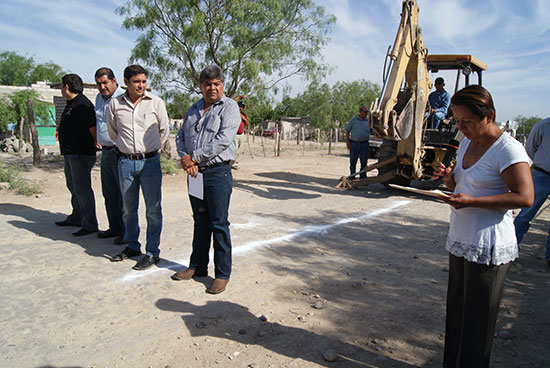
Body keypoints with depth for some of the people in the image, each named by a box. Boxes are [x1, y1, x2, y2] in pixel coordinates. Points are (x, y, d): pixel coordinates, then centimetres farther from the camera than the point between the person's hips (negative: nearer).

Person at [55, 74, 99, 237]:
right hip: (70, 154, 11)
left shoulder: (82, 104, -17)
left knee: (82, 189, -9)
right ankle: (76, 218, 33)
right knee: (73, 187, 20)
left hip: (81, 154, -11)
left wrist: (95, 144, -13)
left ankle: (89, 224, -2)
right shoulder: (71, 104, 17)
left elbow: (92, 127, -21)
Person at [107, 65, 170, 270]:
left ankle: (152, 252, 10)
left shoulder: (156, 103, -1)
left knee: (153, 209, 0)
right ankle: (132, 246, 30)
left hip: (149, 161, -2)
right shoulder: (115, 104, 4)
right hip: (125, 162, 3)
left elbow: (164, 131, 10)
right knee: (128, 209, 13)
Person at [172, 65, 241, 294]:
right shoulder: (194, 109, 17)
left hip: (218, 173, -6)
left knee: (219, 224, -1)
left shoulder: (229, 107, -4)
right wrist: (184, 158, -6)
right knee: (200, 221, 16)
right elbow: (181, 136, 15)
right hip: (194, 173, 6)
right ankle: (198, 266, 30)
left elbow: (223, 140, -17)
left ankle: (222, 274, 11)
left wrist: (194, 158, -14)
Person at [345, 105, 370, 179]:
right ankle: (352, 178, 16)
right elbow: (347, 131, 4)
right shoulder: (353, 120, 4)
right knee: (353, 162, 6)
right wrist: (347, 143, -4)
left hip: (364, 144, 1)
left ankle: (362, 177, 13)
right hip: (354, 143, -1)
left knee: (364, 162, 3)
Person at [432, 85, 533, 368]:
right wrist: (447, 177, -2)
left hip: (488, 247, -8)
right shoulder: (467, 143, 11)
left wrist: (471, 201, -25)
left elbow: (525, 197, -19)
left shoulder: (508, 149, -14)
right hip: (460, 239, 8)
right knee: (456, 311, 17)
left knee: (477, 319, 5)